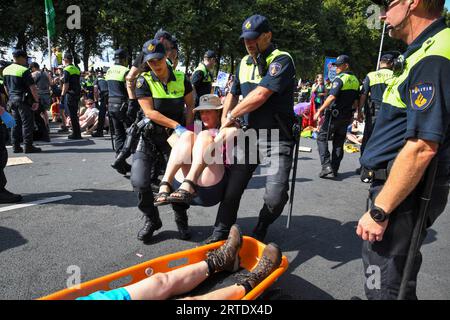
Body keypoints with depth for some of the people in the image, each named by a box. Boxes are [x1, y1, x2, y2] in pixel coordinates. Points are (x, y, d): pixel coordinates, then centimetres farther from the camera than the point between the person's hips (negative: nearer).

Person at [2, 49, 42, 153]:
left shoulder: (6, 70, 12)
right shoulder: (24, 70, -14)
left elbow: (5, 87, 18)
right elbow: (32, 87, -17)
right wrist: (36, 100, -11)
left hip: (12, 100, 8)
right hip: (24, 100, -8)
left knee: (16, 123, 12)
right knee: (27, 124, -3)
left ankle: (16, 146, 15)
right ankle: (28, 146, -2)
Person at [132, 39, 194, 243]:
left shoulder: (181, 79, 1)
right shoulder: (144, 81, -6)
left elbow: (190, 105, 10)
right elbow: (150, 112, -15)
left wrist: (187, 130, -5)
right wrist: (177, 126, -23)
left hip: (175, 135, 1)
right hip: (150, 136, -1)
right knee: (139, 182, -11)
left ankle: (181, 218, 26)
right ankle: (151, 220, 13)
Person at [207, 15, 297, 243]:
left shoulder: (281, 60, -12)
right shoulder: (244, 63, 11)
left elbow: (260, 96, -22)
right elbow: (233, 93, 22)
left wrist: (232, 116, -10)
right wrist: (224, 121, 8)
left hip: (277, 139, -6)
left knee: (275, 196, -15)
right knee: (233, 188, 6)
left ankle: (261, 229, 17)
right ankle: (220, 233, 23)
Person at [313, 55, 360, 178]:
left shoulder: (340, 79, -13)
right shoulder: (355, 80, 13)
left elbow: (332, 97, -23)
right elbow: (356, 101, 14)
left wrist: (320, 110, -21)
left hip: (334, 114, -8)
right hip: (346, 116, 8)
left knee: (322, 138, 0)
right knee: (339, 142, 12)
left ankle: (326, 165, -12)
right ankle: (335, 169, 15)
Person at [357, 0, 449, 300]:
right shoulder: (425, 51, 14)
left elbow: (422, 147, -26)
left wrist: (379, 210, -21)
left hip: (402, 193, -10)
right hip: (397, 186, 10)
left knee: (385, 287, 4)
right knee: (397, 281, 24)